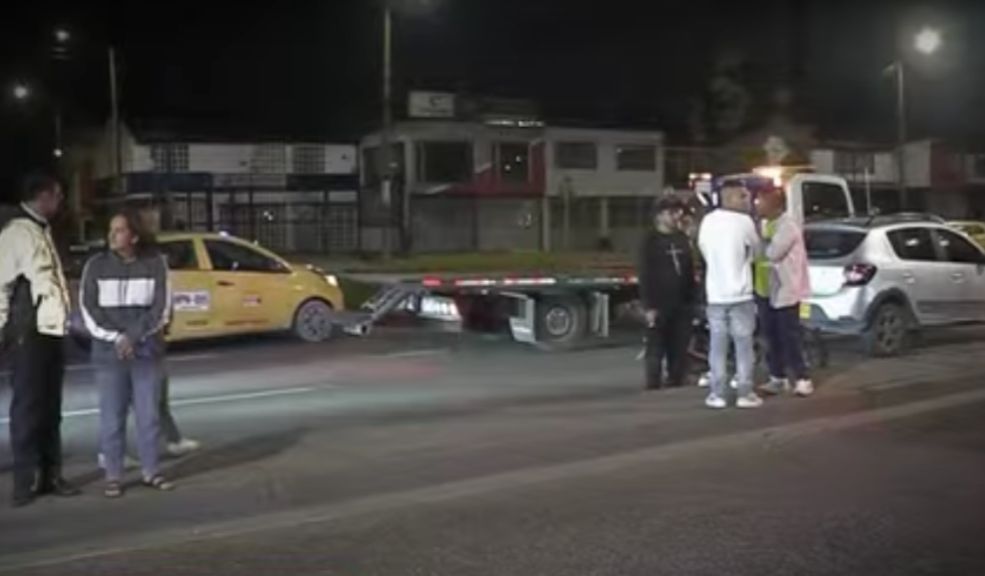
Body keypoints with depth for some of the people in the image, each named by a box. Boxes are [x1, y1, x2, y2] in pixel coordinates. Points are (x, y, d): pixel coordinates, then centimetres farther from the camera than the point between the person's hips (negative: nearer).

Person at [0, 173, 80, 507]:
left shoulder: (41, 232, 18)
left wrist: (61, 321, 12)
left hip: (52, 331, 8)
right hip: (30, 333, -8)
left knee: (50, 408, 11)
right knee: (28, 407, -3)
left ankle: (50, 476, 18)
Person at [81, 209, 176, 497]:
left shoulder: (155, 263, 0)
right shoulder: (96, 265, 2)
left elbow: (161, 308, -3)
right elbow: (89, 310, -1)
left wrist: (133, 337, -12)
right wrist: (116, 338, -12)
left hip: (148, 351, 0)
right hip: (109, 352, 0)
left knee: (149, 414, 4)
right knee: (112, 417, 2)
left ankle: (151, 471, 14)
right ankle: (113, 476, 9)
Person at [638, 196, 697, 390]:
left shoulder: (683, 239, 13)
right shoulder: (651, 241, -3)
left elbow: (690, 271, 17)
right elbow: (645, 275, -8)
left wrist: (691, 299, 11)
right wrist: (648, 305, -14)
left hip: (682, 304, 5)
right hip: (659, 305, -5)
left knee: (679, 351, 8)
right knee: (656, 351, -3)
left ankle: (676, 385, 18)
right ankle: (653, 387, 1)